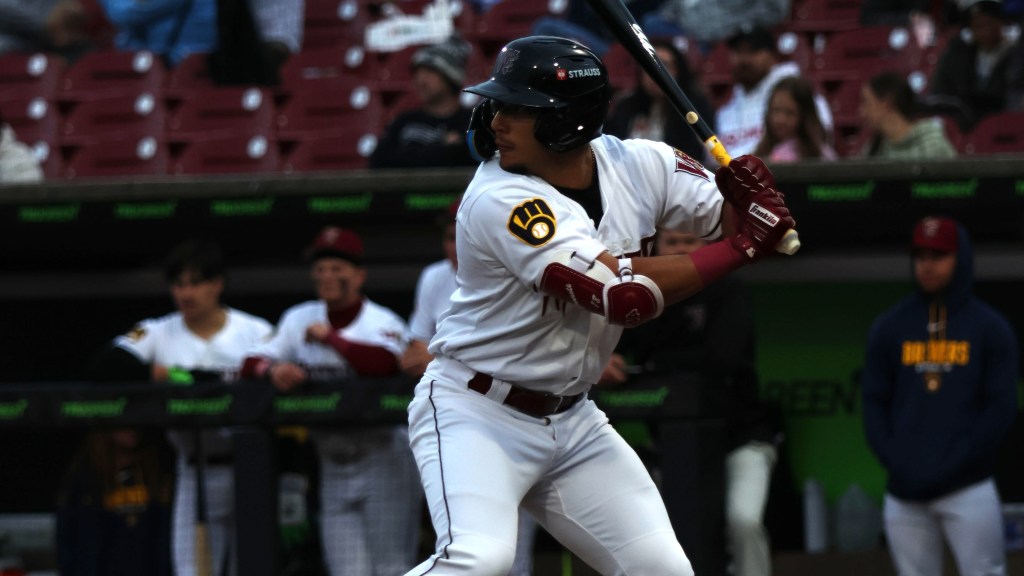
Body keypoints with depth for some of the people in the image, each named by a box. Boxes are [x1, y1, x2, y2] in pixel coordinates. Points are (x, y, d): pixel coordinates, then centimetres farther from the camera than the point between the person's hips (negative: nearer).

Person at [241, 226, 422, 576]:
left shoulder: (382, 322, -7)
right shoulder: (299, 320, 11)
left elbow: (385, 363, -29)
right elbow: (251, 363, 6)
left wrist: (331, 338, -19)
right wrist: (273, 370, -17)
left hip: (382, 461, -5)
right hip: (332, 466, 5)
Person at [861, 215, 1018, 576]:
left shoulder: (991, 328, 4)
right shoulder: (889, 328, 10)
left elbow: (1002, 408, -2)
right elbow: (874, 404, 9)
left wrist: (951, 466, -11)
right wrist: (899, 466, -7)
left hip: (968, 489, -3)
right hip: (904, 494, 3)